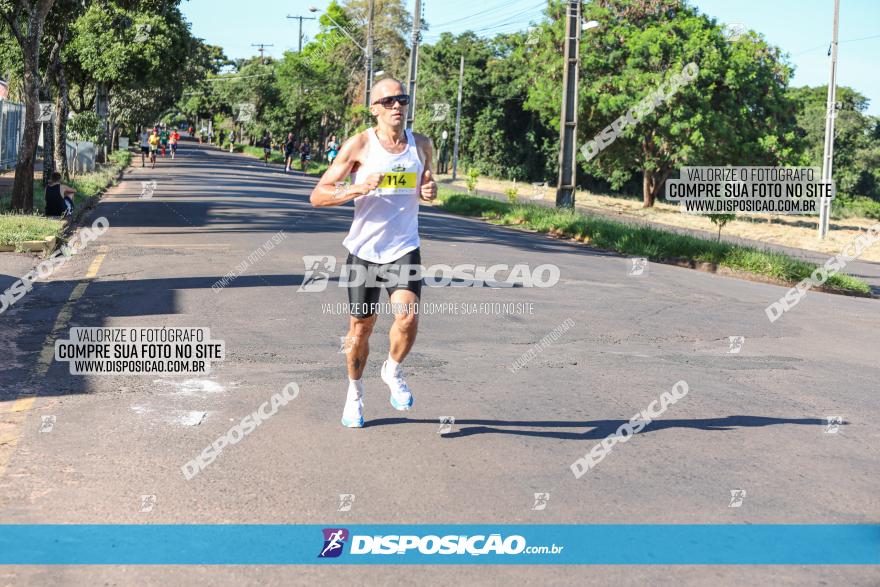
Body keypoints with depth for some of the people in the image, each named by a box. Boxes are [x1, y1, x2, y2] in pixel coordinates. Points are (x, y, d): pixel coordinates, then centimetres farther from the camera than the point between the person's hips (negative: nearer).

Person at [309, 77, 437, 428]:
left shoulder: (422, 145, 3)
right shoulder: (359, 145, -8)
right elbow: (318, 196, -8)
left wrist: (430, 192, -4)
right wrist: (358, 189, -24)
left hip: (404, 248, 1)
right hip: (364, 250, -1)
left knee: (408, 316, -20)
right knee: (361, 327, 9)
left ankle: (392, 371, 11)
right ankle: (355, 392, 33)